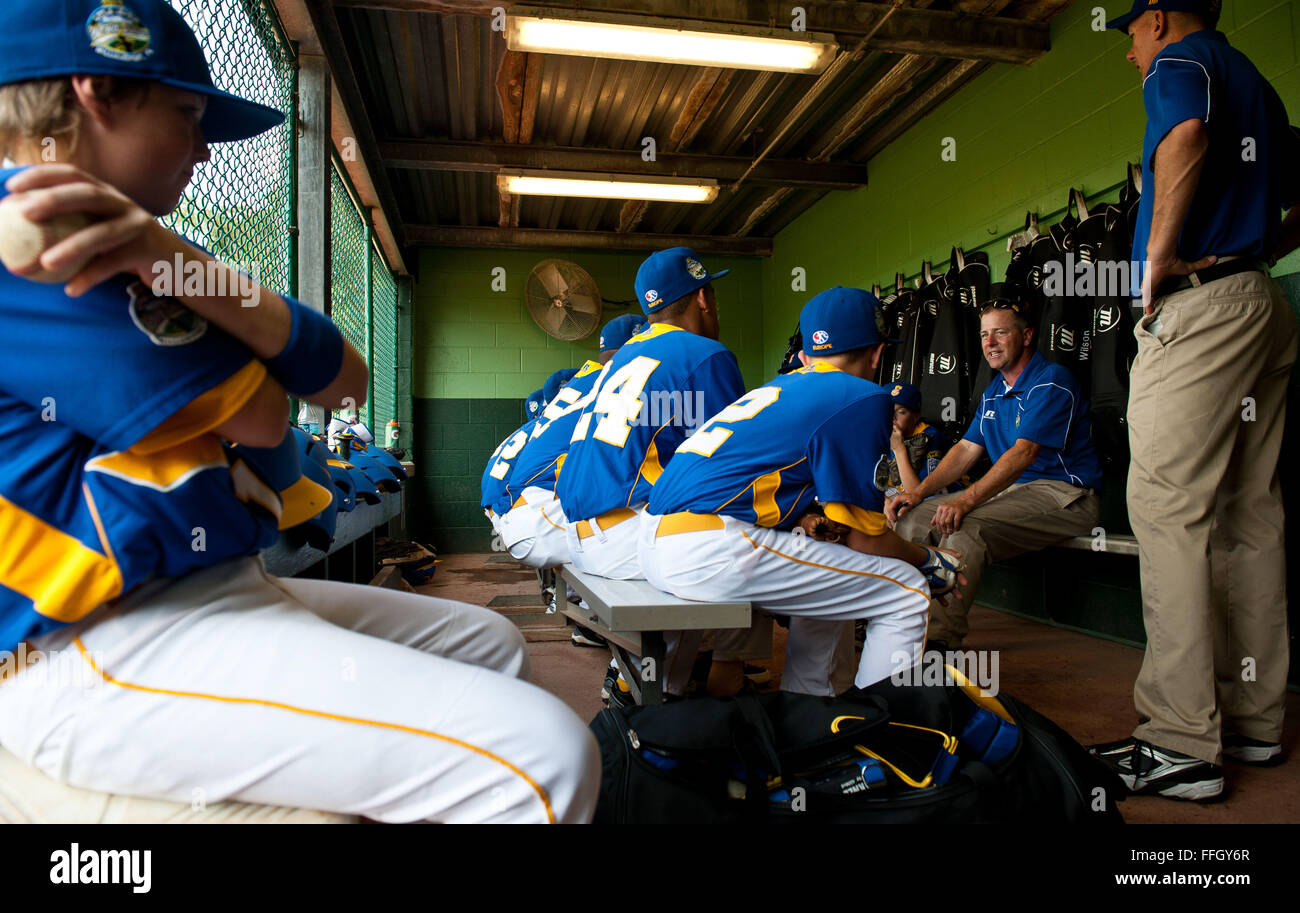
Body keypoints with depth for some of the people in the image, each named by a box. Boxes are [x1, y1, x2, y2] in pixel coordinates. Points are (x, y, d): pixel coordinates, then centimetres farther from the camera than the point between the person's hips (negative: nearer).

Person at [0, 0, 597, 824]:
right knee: (541, 756, -23)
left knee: (487, 643, 19)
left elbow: (345, 383, 2)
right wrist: (172, 267, 4)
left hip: (212, 592, 10)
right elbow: (260, 418, -11)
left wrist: (172, 260, -13)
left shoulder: (128, 242, 18)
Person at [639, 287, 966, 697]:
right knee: (907, 591, 2)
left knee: (830, 581, 28)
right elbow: (867, 540, 1)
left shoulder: (777, 387, 22)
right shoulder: (862, 399, -1)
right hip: (709, 552, -9)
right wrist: (931, 559, 19)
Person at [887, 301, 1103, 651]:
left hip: (1063, 493, -9)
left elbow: (1024, 452, -23)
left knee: (966, 526, -34)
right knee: (912, 516, -7)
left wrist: (967, 500, -32)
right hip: (1010, 490, 9)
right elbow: (966, 449, 14)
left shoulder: (1052, 382, -11)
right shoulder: (994, 392, 18)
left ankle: (941, 639, -31)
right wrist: (920, 491, -2)